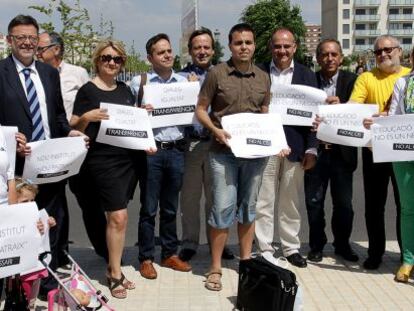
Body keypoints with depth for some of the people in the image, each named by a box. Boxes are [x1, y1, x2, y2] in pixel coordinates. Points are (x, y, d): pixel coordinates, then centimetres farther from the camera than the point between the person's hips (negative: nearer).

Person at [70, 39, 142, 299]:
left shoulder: (125, 89, 11)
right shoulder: (87, 91, -6)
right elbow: (74, 128, -6)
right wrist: (86, 117, -24)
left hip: (129, 158, 6)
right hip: (103, 160, -6)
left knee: (116, 216, 12)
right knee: (119, 217, -8)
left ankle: (113, 266, 24)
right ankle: (115, 273, 7)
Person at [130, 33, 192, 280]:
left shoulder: (185, 82, 11)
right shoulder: (140, 82, 2)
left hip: (176, 150, 3)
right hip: (151, 150, -3)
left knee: (171, 207, 13)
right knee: (149, 208, 3)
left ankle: (170, 254, 25)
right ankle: (146, 258, 14)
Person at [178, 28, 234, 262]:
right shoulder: (182, 76, 7)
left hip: (216, 142, 1)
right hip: (190, 143, -1)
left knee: (216, 194, 7)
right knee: (189, 195, 5)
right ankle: (189, 243, 17)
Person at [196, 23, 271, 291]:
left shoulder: (263, 78, 9)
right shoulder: (217, 73, -2)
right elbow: (201, 109, 1)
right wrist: (215, 130, -16)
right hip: (224, 152, -3)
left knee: (248, 207, 12)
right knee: (223, 208, -4)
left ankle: (246, 260, 25)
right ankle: (215, 267, 8)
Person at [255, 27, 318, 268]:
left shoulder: (307, 75, 7)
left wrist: (312, 149, -1)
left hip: (294, 147, 1)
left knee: (291, 202, 10)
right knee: (263, 202, 4)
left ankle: (292, 248, 23)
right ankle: (265, 250, 14)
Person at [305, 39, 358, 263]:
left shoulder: (352, 81, 3)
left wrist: (340, 106, -25)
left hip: (342, 151, 0)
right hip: (316, 150, 0)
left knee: (344, 203, 9)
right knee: (314, 202, 7)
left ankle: (342, 245, 28)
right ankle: (316, 246, 23)